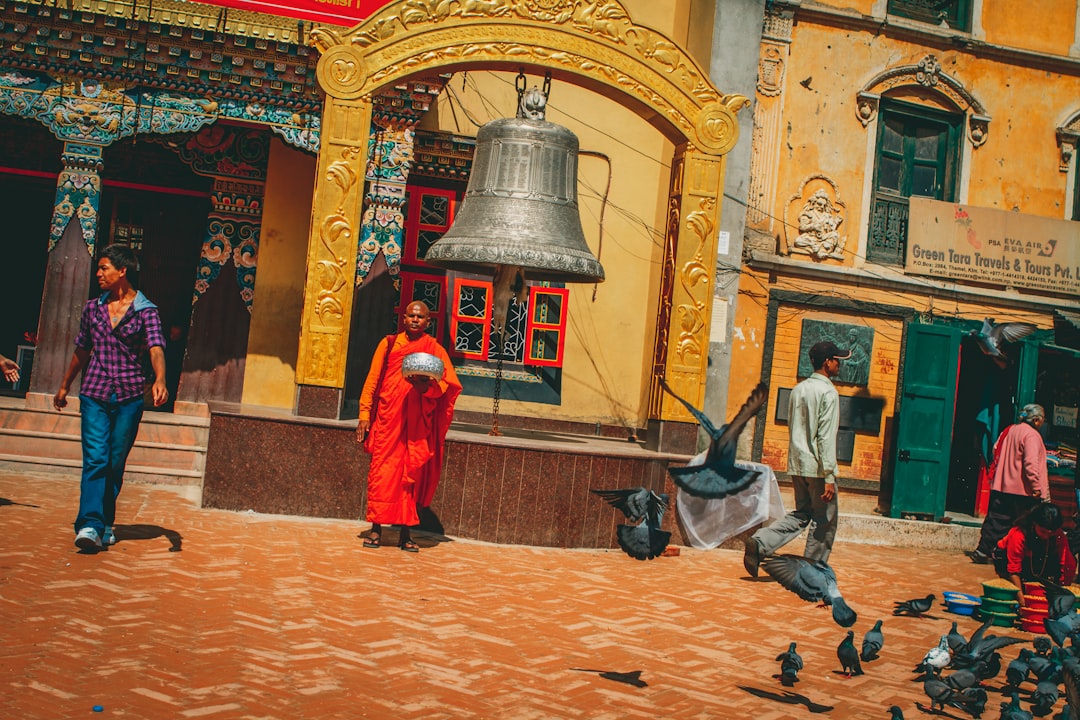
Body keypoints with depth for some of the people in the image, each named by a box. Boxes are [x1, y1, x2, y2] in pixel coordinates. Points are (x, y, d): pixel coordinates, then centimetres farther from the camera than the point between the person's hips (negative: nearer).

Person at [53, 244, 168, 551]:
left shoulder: (146, 310, -2)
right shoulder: (92, 308, 11)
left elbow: (156, 348, -16)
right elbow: (82, 350, 22)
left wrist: (159, 380, -35)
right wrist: (64, 386, 29)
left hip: (129, 397, -2)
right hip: (94, 393, 2)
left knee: (115, 463, 5)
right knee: (95, 459, -10)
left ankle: (104, 523, 18)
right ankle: (90, 525, -17)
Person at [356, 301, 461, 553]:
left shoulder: (436, 350, 8)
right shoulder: (389, 344, 11)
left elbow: (452, 384, 1)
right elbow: (372, 379, 9)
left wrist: (429, 386, -20)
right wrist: (365, 414, 0)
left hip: (419, 424, 0)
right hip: (388, 418, 0)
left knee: (412, 473, 1)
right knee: (382, 470, -4)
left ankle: (405, 532, 8)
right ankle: (376, 529, 3)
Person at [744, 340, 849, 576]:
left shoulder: (798, 390, 12)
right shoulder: (828, 392, -12)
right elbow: (826, 437, -18)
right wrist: (829, 477, -18)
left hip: (797, 465, 8)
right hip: (817, 467, -7)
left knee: (801, 515, 16)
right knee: (824, 521, 5)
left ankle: (759, 543, -1)